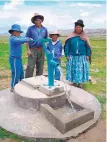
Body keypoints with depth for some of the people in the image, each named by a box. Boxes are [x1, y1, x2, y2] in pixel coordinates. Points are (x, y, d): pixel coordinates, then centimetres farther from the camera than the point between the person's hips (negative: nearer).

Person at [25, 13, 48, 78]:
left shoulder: (45, 29, 9)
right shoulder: (30, 28, 0)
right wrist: (28, 49, -9)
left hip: (41, 50, 3)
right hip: (32, 50, -3)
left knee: (40, 66, 9)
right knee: (30, 67, -7)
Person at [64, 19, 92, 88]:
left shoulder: (84, 37, 0)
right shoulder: (71, 37, 0)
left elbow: (88, 47, 4)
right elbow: (67, 46, 2)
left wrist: (88, 55, -1)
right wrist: (67, 55, -1)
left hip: (82, 57, 0)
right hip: (72, 57, 0)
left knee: (81, 70, 4)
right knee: (73, 69, 6)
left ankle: (80, 83, 17)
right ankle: (74, 82, 20)